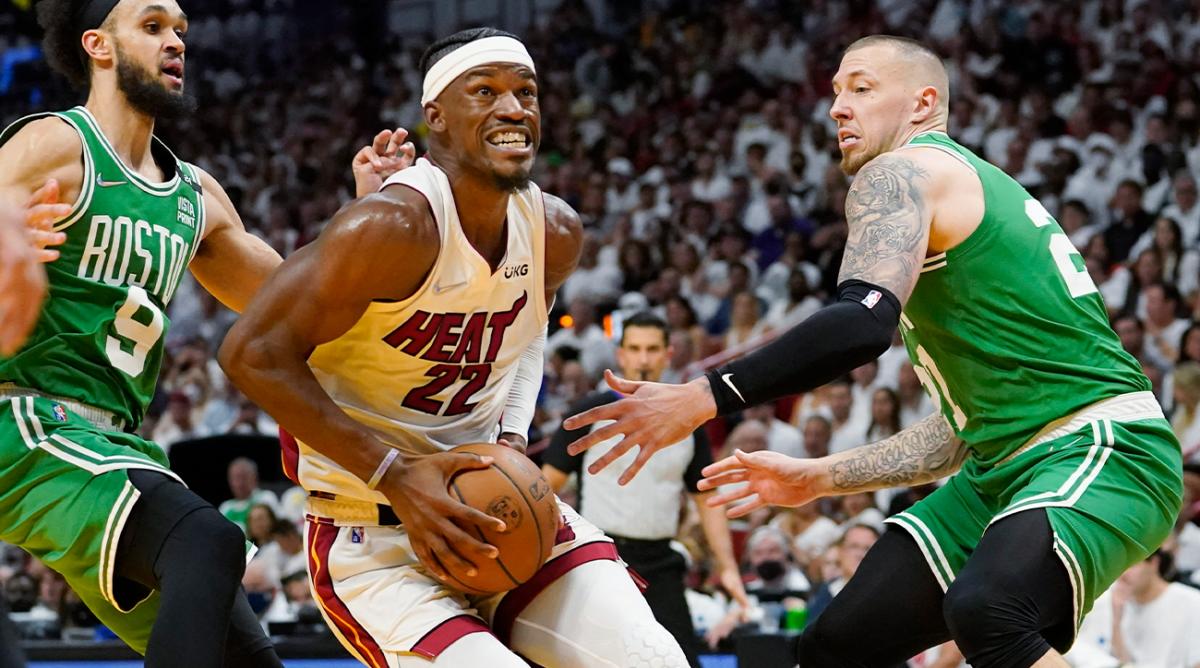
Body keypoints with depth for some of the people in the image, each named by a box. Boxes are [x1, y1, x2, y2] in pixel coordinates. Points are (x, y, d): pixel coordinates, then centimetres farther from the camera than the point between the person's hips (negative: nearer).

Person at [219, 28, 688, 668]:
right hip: (368, 530, -6)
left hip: (494, 504, 7)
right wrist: (393, 473, -24)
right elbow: (254, 354, -21)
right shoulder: (394, 225, -23)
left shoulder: (556, 231, -1)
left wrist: (514, 436, 1)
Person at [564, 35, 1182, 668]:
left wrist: (701, 398, -23)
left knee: (984, 610, -39)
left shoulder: (900, 172, -5)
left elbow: (864, 322, -25)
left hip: (1106, 450, -10)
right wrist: (818, 478, 27)